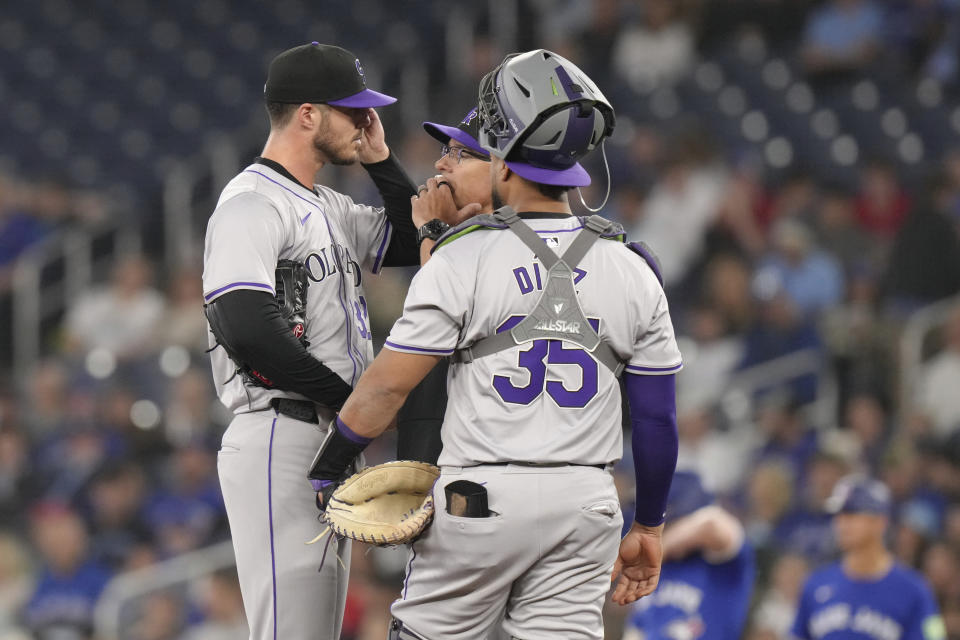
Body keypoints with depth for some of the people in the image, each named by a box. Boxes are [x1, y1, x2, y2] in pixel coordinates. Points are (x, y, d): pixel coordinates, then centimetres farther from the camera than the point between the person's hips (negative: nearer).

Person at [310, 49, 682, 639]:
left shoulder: (464, 260, -7)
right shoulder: (632, 273, 5)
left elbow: (388, 385, -6)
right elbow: (657, 419, 8)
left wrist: (326, 472, 6)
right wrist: (649, 526, 18)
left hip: (483, 499, -3)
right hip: (586, 506, 3)